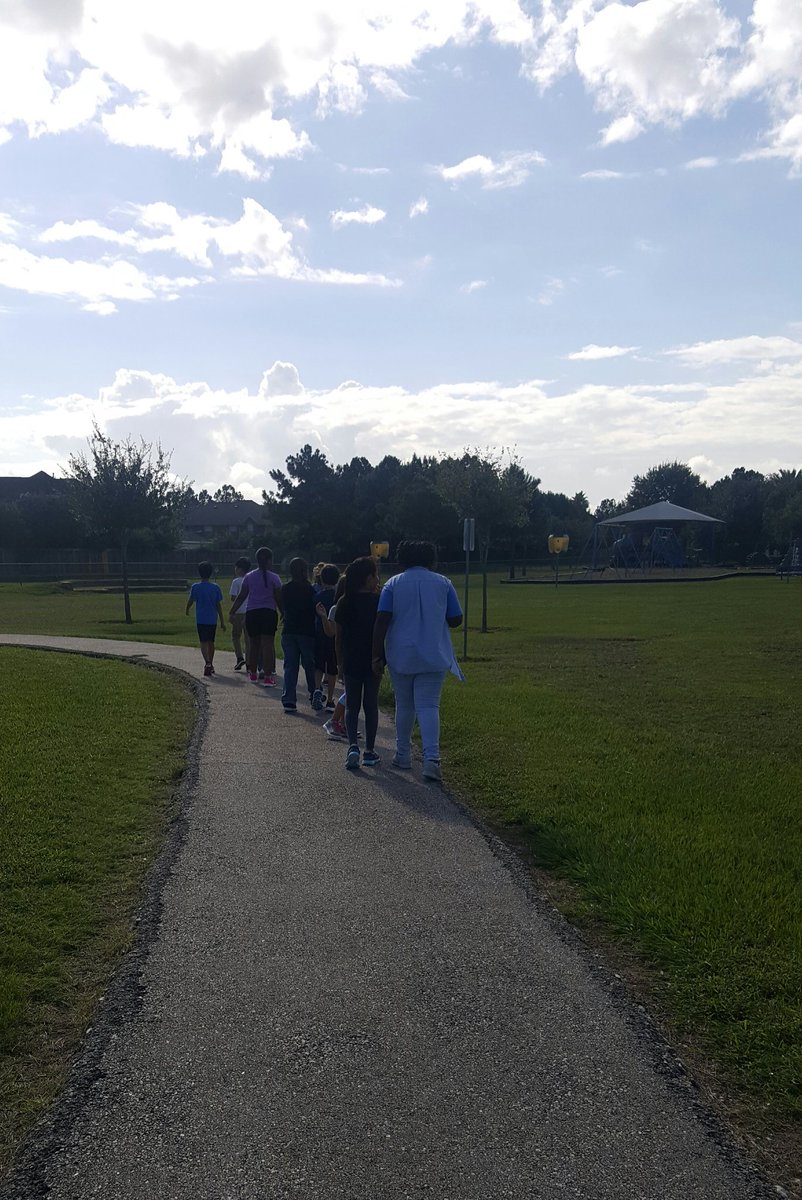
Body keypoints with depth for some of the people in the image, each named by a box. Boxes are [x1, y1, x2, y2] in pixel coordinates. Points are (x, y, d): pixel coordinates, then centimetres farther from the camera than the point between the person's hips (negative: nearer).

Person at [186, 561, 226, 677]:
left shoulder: (196, 587, -7)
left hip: (201, 619, -3)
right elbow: (219, 605, 1)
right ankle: (211, 665, 26)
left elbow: (190, 601, 2)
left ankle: (207, 663, -26)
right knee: (211, 642, 16)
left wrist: (187, 610, 25)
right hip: (213, 619, 3)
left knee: (204, 642, -5)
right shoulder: (215, 587, 0)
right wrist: (222, 621, 6)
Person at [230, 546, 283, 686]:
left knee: (254, 644, 15)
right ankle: (268, 676, -9)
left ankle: (253, 674, 26)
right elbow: (279, 598, -4)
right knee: (268, 644, -4)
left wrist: (232, 612, 11)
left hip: (252, 613, 3)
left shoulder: (249, 577, 5)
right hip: (269, 613, -3)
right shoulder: (274, 578, -3)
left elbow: (241, 597, 4)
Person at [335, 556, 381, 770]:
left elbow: (338, 637, 3)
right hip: (372, 661, -1)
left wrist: (341, 663, 12)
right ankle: (369, 751, 12)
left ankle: (353, 746, -11)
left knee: (352, 706, 9)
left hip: (350, 662, 2)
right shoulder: (378, 601, -6)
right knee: (371, 705, 9)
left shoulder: (345, 603, 0)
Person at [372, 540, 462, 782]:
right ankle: (431, 758, -18)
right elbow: (455, 620, 5)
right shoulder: (443, 583, 3)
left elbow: (382, 621, -7)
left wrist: (377, 656, -5)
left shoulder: (393, 584, 1)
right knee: (429, 706, -3)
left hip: (400, 656, 0)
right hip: (434, 657, 0)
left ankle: (403, 756, 25)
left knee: (404, 706, 14)